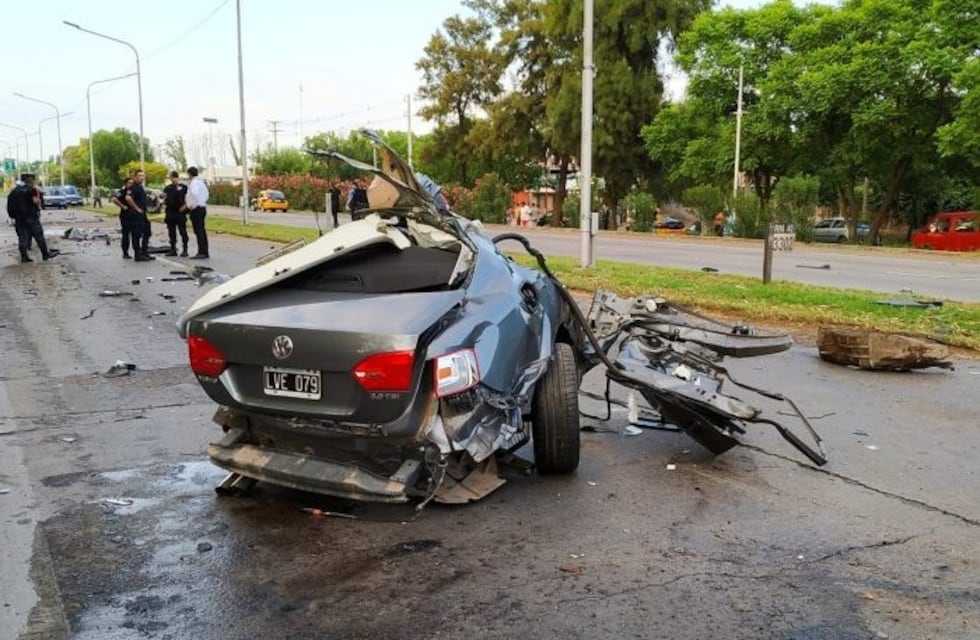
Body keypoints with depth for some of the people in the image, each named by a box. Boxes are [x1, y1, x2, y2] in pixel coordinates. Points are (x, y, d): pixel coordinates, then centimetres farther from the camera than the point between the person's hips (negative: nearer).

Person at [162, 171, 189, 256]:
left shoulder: (183, 187, 1)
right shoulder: (167, 188, 12)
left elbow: (187, 199, -1)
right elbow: (165, 200, 13)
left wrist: (184, 207, -11)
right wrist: (165, 210, 2)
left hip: (180, 212, -4)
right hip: (170, 213, 4)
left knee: (183, 232, -3)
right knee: (171, 232, 7)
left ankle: (185, 250, 0)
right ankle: (173, 249, 14)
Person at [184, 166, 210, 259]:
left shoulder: (194, 182, -13)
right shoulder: (201, 182, 16)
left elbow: (194, 193, -31)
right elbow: (206, 194, 26)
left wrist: (192, 205, -21)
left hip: (196, 209, -9)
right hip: (203, 207, 9)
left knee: (198, 231, -9)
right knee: (202, 231, 12)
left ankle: (202, 253, -10)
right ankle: (205, 252, 15)